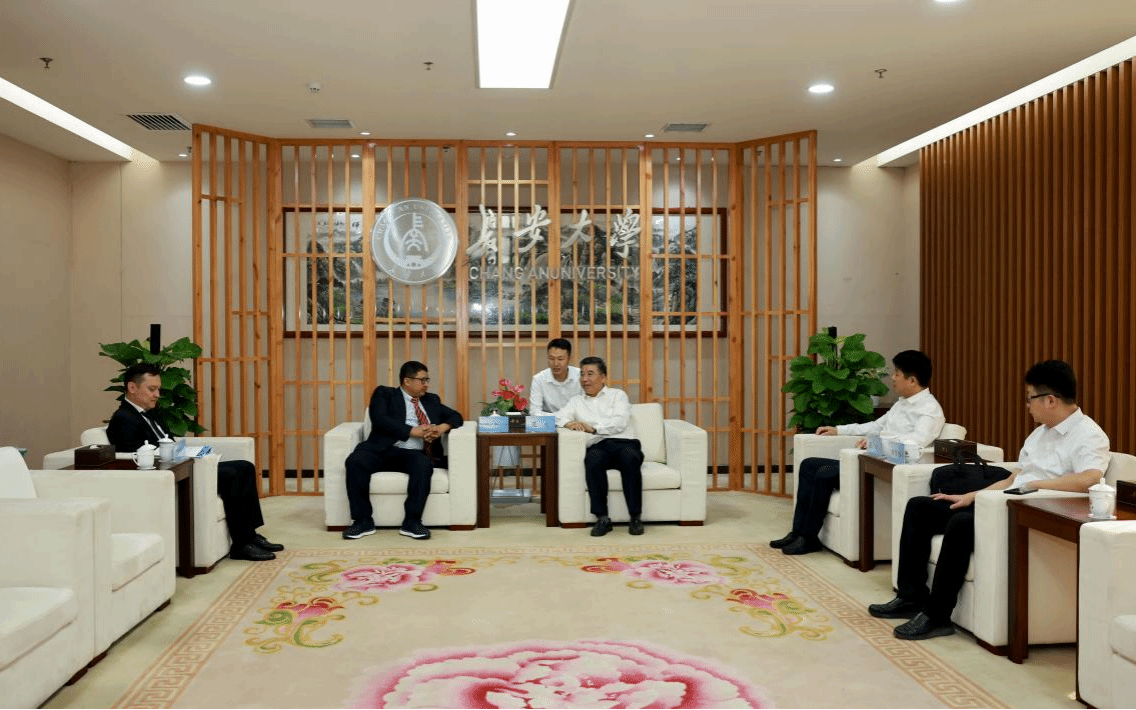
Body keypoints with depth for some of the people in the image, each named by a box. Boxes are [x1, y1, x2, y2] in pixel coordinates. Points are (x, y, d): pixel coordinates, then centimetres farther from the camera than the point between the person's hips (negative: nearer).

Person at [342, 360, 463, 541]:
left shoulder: (431, 400, 27)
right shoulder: (384, 393, 13)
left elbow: (456, 416, 25)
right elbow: (379, 419, -4)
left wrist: (441, 428, 1)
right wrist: (413, 431, -13)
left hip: (413, 453, 2)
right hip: (383, 450, -2)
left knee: (424, 464, -33)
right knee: (355, 461, -32)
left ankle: (412, 522, -27)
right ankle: (363, 521, -21)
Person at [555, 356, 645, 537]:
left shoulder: (618, 395, 17)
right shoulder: (576, 401, 26)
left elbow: (620, 423, -1)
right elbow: (558, 417, 10)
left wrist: (593, 428, -13)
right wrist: (568, 423, -12)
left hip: (625, 443, -1)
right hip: (598, 447, 1)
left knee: (630, 458, -36)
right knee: (592, 459, -35)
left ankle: (635, 517, -29)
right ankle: (602, 518, -31)